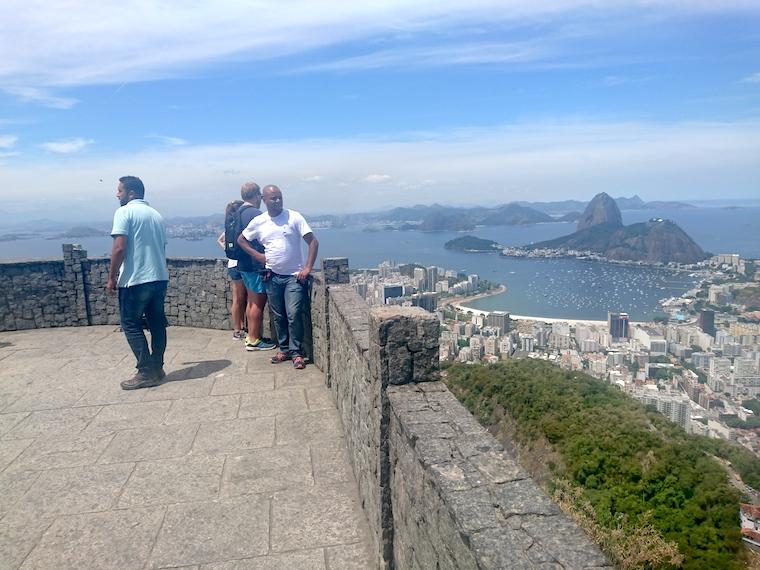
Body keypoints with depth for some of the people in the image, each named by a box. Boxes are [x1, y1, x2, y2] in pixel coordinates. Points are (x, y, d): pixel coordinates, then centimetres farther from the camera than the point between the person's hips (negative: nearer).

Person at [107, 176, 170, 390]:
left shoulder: (125, 212, -7)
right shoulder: (156, 214, 15)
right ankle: (157, 368, 18)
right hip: (160, 278, 7)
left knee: (131, 325, 2)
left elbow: (119, 248, -15)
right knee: (157, 323, 11)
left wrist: (111, 277, -8)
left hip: (135, 280, -7)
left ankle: (146, 372, 1)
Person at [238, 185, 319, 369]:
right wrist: (257, 255, 3)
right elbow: (241, 240, 18)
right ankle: (284, 349, 24)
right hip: (272, 276, 4)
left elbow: (313, 242, -9)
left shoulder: (294, 217, -6)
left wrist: (307, 268, -16)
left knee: (293, 314, -11)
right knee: (278, 316, 10)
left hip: (294, 276, -3)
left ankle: (297, 352, 1)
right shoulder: (258, 222, 3)